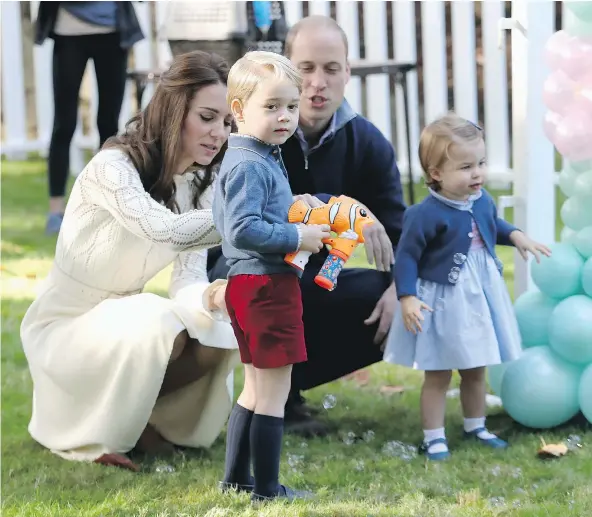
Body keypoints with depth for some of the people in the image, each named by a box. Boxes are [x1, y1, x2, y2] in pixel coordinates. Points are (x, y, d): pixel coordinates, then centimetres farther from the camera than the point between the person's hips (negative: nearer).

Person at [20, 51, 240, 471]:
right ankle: (95, 432, -9)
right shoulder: (113, 167, -25)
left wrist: (213, 297, -36)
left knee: (226, 334, -16)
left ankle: (132, 411, 7)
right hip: (64, 329, -7)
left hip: (125, 324, 7)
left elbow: (187, 280, -11)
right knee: (159, 327, -34)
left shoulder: (199, 184, -2)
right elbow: (170, 231, -44)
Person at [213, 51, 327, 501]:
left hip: (251, 284, 11)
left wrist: (297, 217, 13)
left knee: (257, 388, 19)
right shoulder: (250, 167, -18)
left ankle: (236, 477, 26)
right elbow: (244, 229, -27)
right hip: (267, 286, -11)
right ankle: (266, 488, 3)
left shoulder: (263, 160, 14)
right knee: (274, 391, -3)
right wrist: (297, 237, -21)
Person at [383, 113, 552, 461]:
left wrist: (516, 236, 4)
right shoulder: (426, 215, -24)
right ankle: (434, 437, 13)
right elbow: (407, 257, -21)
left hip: (480, 296, 7)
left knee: (476, 370, 20)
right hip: (442, 300, -6)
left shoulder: (482, 200, -2)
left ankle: (476, 426, 36)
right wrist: (408, 298, -29)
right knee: (438, 375, 3)